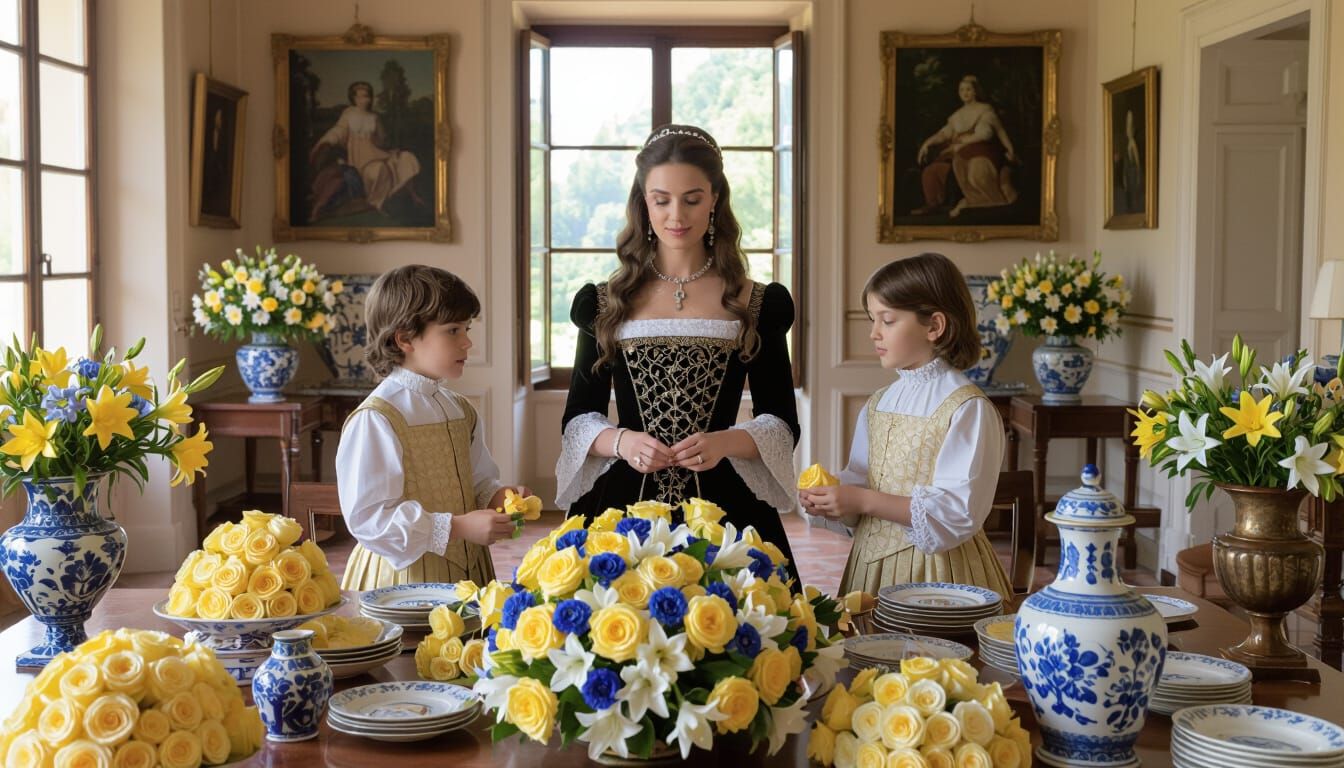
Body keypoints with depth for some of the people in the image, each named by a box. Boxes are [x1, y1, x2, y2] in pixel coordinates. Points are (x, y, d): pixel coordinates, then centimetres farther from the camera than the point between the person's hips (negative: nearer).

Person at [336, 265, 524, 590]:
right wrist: (456, 528, -23)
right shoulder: (375, 420, -16)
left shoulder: (461, 411, 9)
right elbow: (367, 518, -20)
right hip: (405, 576, -7)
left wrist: (499, 497, -3)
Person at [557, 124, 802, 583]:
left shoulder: (756, 305, 6)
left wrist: (724, 442, -13)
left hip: (723, 507, 0)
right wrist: (620, 441, -11)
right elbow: (578, 420, 10)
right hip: (625, 503, 1)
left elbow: (782, 424, 6)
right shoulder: (605, 304, 9)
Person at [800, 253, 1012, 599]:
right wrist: (832, 500, -7)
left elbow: (959, 513, -20)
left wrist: (865, 501, -21)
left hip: (936, 570, -6)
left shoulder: (967, 408, -13)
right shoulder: (879, 403, 10)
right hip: (871, 559, 6)